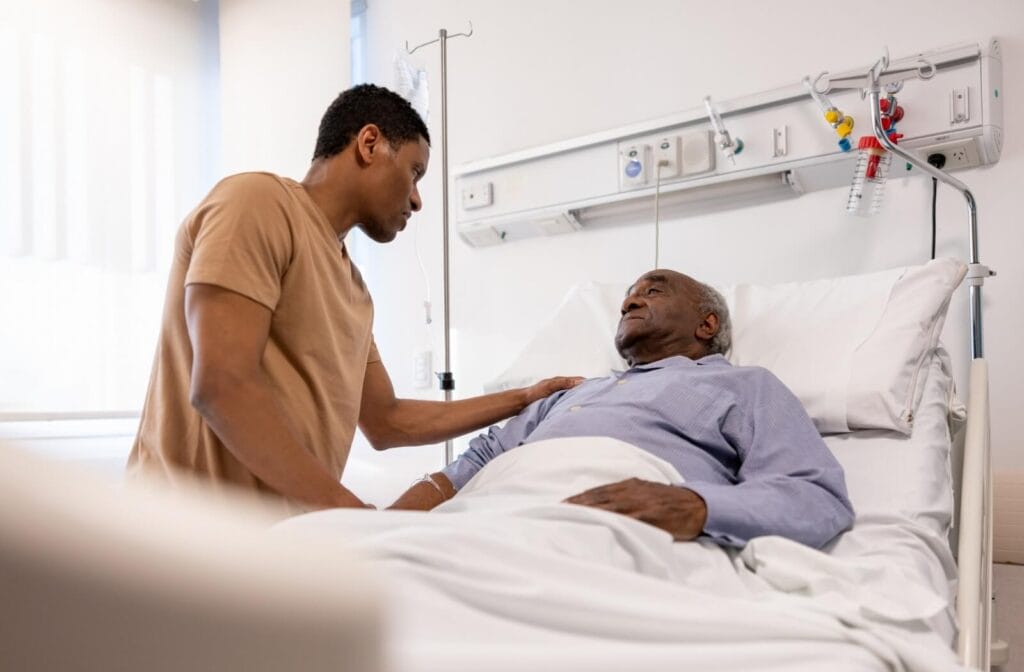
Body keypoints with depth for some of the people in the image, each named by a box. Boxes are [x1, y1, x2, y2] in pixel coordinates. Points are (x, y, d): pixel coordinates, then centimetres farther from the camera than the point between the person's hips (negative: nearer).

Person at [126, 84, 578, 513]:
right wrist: (350, 511, -20)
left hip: (287, 530, 7)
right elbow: (221, 386, -18)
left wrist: (524, 400, 19)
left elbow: (386, 423, 19)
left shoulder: (352, 287, 15)